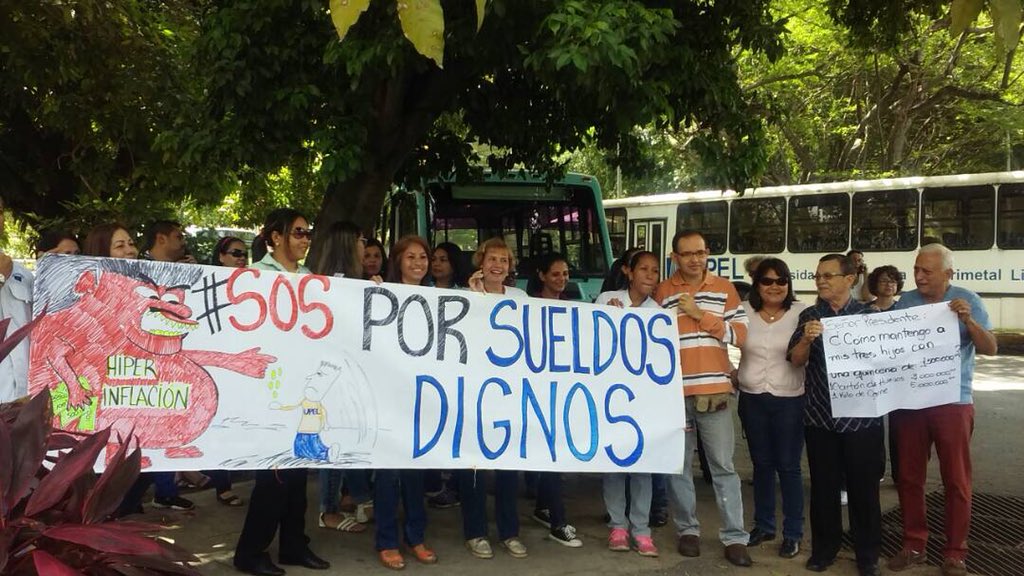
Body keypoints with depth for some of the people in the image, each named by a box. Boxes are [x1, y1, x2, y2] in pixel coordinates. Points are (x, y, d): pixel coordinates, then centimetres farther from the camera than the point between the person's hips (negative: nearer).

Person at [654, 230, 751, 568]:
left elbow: (740, 335, -2)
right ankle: (687, 530, 21)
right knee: (679, 465, 8)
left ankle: (734, 537, 7)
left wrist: (701, 314, -10)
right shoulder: (662, 292, 7)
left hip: (714, 390, -1)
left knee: (723, 466, 3)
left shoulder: (724, 289, 6)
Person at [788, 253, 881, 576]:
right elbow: (796, 360, -1)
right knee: (823, 486, 9)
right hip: (820, 416, 1)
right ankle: (824, 548, 21)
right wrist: (806, 338, -20)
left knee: (863, 487, 5)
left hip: (861, 416, -1)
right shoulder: (810, 316, 6)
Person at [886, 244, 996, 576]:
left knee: (956, 480, 5)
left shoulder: (967, 300, -4)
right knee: (909, 476, 10)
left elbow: (991, 349, -8)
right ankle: (914, 544, 23)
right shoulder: (905, 302, 4)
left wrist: (968, 321, -24)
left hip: (953, 403, -3)